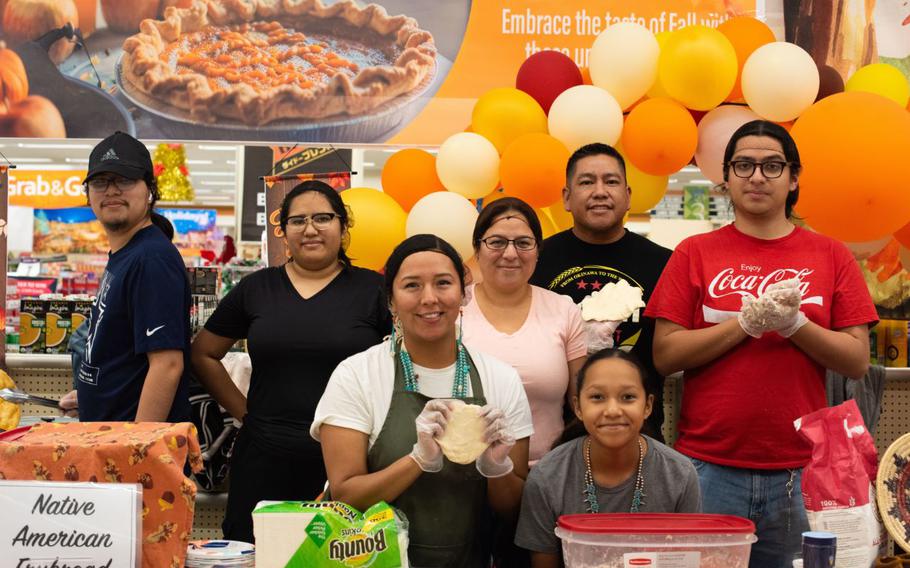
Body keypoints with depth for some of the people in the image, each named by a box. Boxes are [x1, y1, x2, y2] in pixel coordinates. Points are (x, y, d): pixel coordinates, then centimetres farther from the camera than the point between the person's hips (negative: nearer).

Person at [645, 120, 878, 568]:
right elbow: (664, 355, -4)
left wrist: (794, 324, -13)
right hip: (708, 468, -1)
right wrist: (747, 322, -13)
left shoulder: (829, 255, 7)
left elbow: (858, 361, 2)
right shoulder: (695, 253, 4)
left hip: (800, 472, 1)